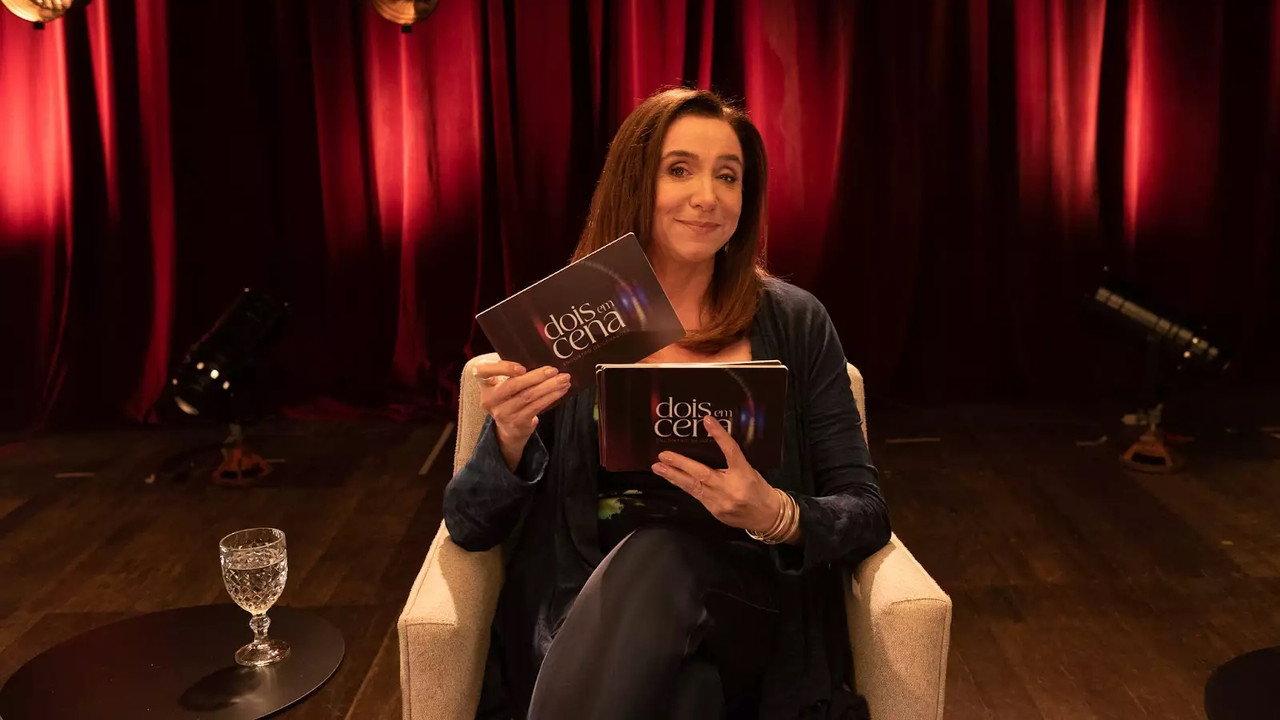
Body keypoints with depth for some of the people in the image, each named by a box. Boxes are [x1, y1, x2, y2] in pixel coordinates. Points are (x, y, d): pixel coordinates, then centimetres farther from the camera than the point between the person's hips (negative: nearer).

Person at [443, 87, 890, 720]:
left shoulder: (794, 323, 4)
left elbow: (868, 515, 3)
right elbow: (469, 527, 3)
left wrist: (777, 517, -19)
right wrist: (509, 438, -19)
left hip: (740, 614, 2)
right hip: (587, 628, -1)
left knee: (663, 551, -32)